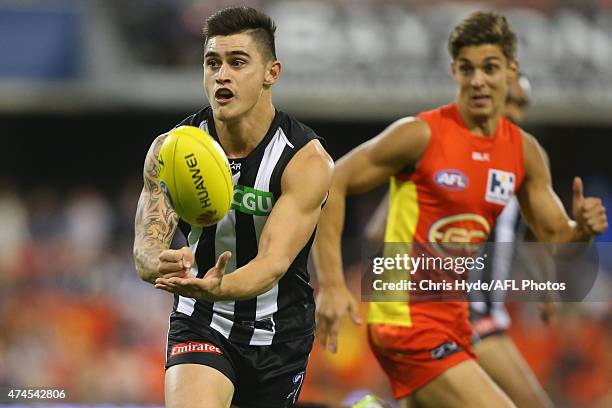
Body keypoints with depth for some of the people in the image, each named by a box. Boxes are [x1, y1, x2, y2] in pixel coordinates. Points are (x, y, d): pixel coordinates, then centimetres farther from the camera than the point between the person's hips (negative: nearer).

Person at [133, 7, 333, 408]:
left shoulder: (308, 160, -19)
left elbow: (273, 262, -28)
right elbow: (145, 247, -19)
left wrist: (215, 289, -51)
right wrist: (163, 264, -46)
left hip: (279, 330, 1)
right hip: (201, 325, -1)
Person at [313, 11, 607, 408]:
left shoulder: (524, 151, 6)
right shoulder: (421, 135, -13)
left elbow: (554, 238, 12)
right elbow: (329, 185, -11)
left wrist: (582, 229, -12)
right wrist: (331, 284, -20)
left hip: (453, 319, 8)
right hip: (406, 318, -8)